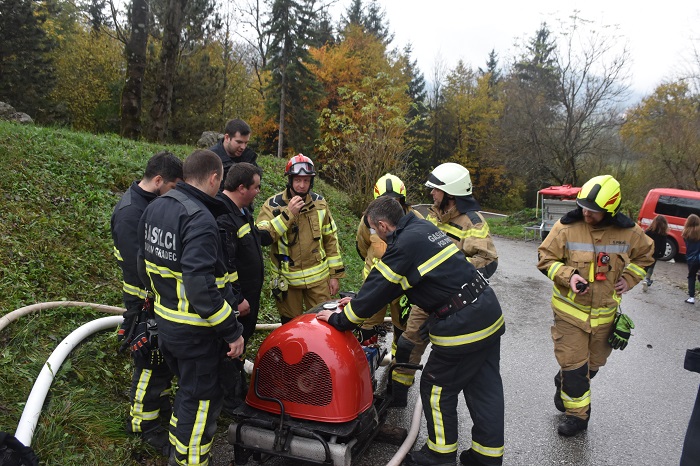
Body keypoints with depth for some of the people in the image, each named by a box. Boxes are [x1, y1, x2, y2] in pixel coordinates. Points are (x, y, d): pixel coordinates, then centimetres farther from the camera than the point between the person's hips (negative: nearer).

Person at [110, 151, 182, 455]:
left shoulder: (157, 202, 6)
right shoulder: (129, 212, -23)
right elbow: (137, 265, -27)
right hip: (146, 301, -9)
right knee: (150, 363, 2)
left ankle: (160, 404, 39)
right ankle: (143, 424, 19)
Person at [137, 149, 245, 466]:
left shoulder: (154, 208, 4)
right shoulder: (200, 220, -24)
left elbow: (144, 265, 14)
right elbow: (201, 288, -30)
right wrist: (232, 331, -23)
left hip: (165, 320, 9)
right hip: (196, 331, -9)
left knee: (188, 390, 27)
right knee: (201, 402, 8)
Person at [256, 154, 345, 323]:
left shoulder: (320, 203, 1)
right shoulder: (274, 204, -9)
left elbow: (331, 238, 5)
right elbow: (262, 237, -23)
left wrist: (335, 274, 4)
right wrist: (288, 214, -27)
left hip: (319, 277, 2)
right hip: (287, 280, -2)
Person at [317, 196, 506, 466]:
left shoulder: (404, 246, -17)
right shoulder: (423, 228, 12)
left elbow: (378, 289, -11)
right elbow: (384, 281, 21)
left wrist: (339, 319, 2)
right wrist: (359, 301, 24)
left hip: (461, 326, -9)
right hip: (490, 314, 9)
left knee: (437, 389, 9)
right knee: (485, 389, 16)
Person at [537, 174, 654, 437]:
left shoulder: (628, 232, -7)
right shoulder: (566, 227, -14)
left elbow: (646, 254, 14)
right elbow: (545, 258, -7)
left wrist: (629, 278, 1)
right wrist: (567, 276, -22)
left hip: (605, 312, 3)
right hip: (570, 309, -3)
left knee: (592, 364, 18)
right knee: (573, 365, -2)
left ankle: (565, 386, 47)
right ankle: (577, 414, 18)